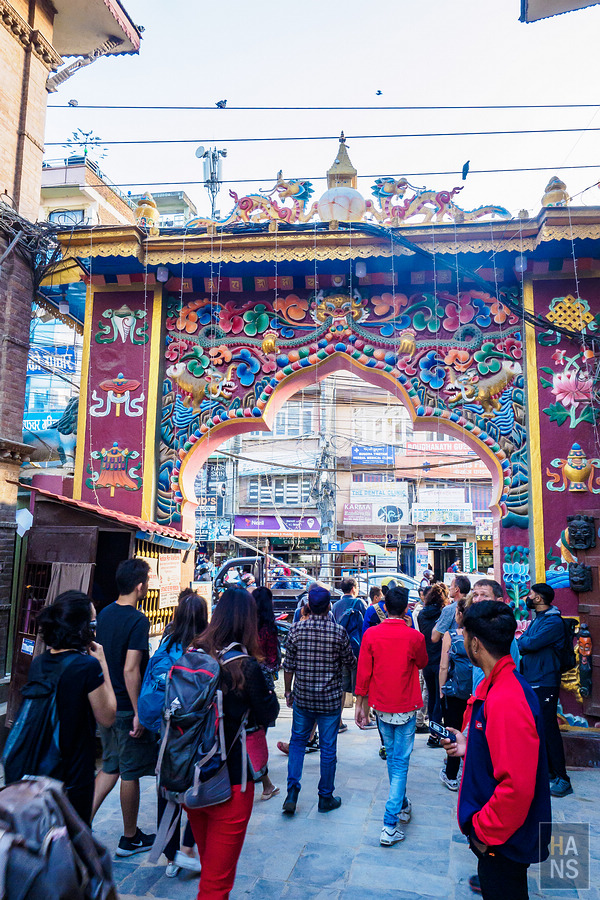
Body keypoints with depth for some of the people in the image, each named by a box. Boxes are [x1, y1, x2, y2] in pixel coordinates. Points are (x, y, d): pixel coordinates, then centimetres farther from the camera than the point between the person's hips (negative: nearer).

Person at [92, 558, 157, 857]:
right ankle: (130, 839, 23)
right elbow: (130, 670, -25)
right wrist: (138, 714, -20)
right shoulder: (138, 621, -21)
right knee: (131, 773, 8)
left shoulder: (104, 614, 4)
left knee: (110, 767, 21)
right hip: (127, 708, -7)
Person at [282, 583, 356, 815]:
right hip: (330, 699, -1)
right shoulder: (339, 631, -13)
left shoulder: (296, 629, -8)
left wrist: (288, 692, 12)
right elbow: (350, 663, -1)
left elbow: (288, 666, -2)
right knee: (328, 748, 10)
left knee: (298, 741, 18)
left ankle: (292, 790, 11)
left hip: (302, 698, 2)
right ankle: (325, 798, 22)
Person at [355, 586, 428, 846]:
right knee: (400, 762, 3)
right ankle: (390, 824, -1)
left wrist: (360, 705, 5)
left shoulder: (371, 635, -9)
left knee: (392, 757, 22)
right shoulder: (414, 636, -13)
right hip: (406, 707, -3)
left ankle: (402, 804, 39)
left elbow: (363, 673, -5)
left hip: (381, 706, 3)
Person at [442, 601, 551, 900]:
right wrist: (469, 746, 5)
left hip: (503, 841, -9)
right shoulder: (496, 685, 1)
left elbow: (516, 786, -32)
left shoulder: (507, 701, -32)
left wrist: (484, 832, -21)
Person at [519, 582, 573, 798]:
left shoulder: (553, 622, -16)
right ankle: (548, 771, 26)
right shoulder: (537, 619, 15)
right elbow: (523, 642, 11)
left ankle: (562, 779, 1)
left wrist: (521, 642, -3)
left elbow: (531, 643, -23)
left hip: (545, 684, -9)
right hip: (531, 682, 9)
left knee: (548, 728, -6)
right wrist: (524, 643, -10)